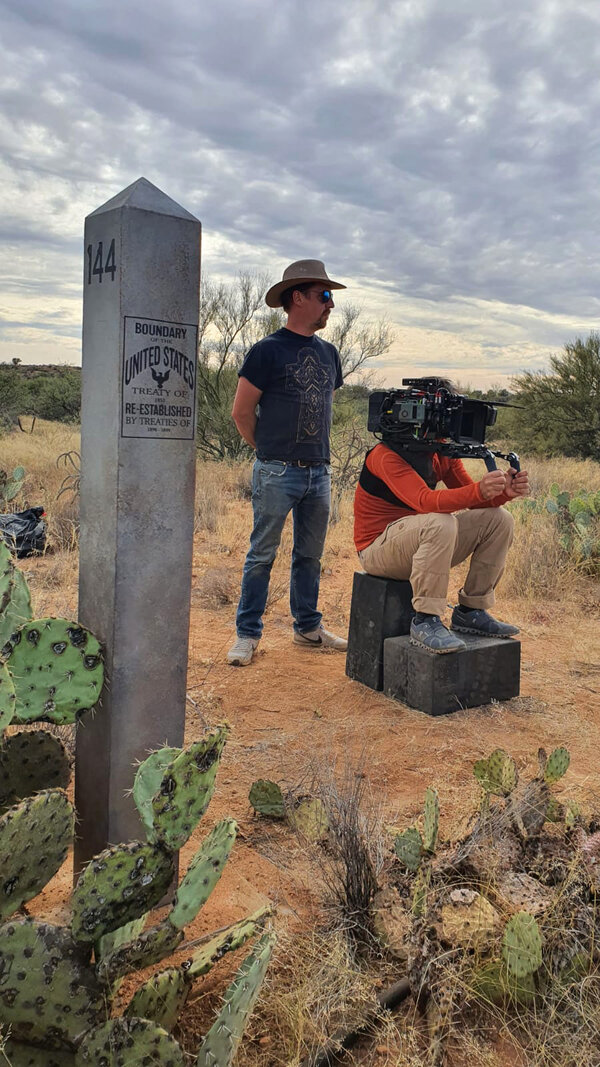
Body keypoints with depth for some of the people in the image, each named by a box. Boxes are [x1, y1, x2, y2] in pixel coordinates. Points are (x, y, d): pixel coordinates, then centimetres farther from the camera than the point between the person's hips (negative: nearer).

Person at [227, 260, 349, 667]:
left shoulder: (328, 352, 14)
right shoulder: (268, 350, -6)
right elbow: (242, 411, -4)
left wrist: (319, 454, 17)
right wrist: (271, 450, 5)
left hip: (319, 472, 6)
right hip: (277, 473, -6)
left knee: (310, 556, 13)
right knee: (263, 555, 0)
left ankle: (308, 627, 25)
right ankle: (248, 634, 9)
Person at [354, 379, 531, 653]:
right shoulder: (387, 456, -22)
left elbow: (471, 498, 1)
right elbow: (425, 501, -36)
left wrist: (504, 491, -20)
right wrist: (479, 490, -49)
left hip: (421, 542, 8)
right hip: (378, 547, -8)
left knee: (499, 520, -3)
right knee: (441, 523, -37)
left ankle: (470, 611, 2)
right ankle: (425, 621, -27)